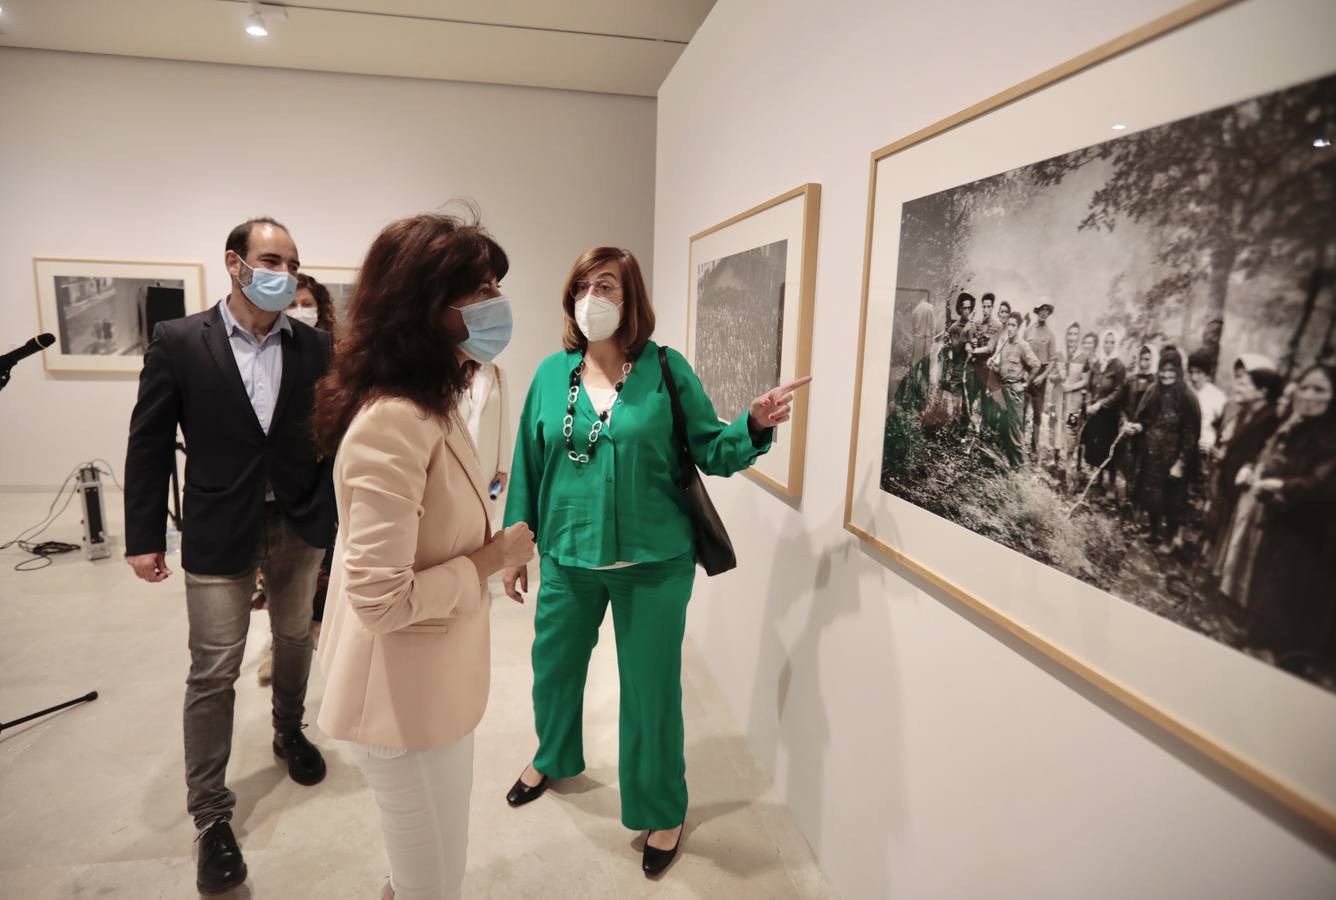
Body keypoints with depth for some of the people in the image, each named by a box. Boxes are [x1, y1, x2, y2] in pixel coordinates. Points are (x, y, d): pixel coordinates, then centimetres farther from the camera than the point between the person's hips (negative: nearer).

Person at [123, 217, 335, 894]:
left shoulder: (315, 347, -2)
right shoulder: (177, 341, -5)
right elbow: (149, 443, -3)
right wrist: (144, 535, -4)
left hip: (300, 525, 3)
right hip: (220, 532, -2)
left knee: (294, 640, 20)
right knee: (213, 672, 2)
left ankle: (288, 731, 47)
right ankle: (211, 817, 19)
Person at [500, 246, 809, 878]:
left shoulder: (666, 369, -6)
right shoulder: (552, 373, 1)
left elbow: (709, 450, -5)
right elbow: (528, 465, 5)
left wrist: (755, 425, -25)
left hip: (653, 563, -3)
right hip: (567, 558, 3)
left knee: (651, 688, 10)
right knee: (553, 667, 22)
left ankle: (662, 810, 37)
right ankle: (552, 757, 56)